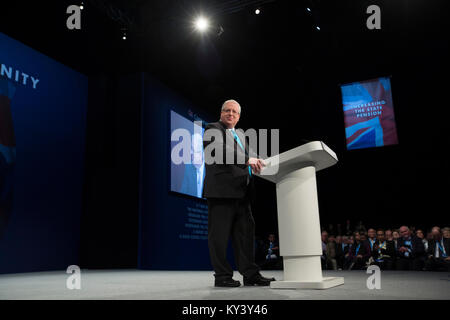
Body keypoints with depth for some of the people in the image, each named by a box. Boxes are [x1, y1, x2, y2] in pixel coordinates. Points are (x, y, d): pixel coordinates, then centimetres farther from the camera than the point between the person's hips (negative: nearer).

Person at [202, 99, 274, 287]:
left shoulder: (240, 135, 27)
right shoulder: (213, 129, 2)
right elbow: (221, 152, -16)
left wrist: (255, 164, 5)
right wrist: (248, 160, -21)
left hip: (241, 193, 8)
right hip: (221, 191, -8)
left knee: (245, 232, 7)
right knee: (220, 234, -4)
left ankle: (250, 274, 12)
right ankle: (222, 276, 3)